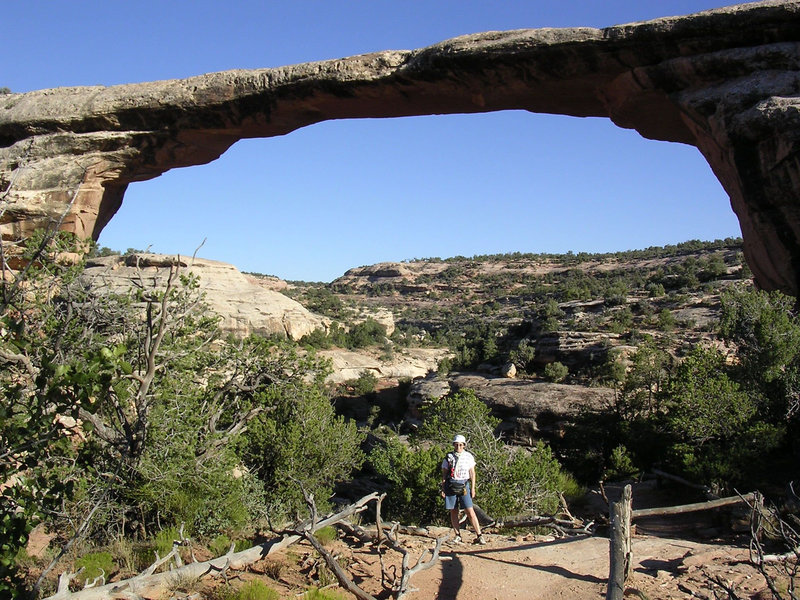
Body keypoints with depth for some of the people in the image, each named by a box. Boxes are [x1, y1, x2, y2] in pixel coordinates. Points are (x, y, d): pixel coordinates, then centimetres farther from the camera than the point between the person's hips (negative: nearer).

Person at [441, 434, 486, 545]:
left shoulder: (468, 456, 6)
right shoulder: (448, 457, 6)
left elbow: (472, 473, 10)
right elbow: (444, 474, 10)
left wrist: (473, 488, 4)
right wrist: (443, 489, 4)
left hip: (464, 486, -1)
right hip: (451, 486, 1)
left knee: (470, 511, -7)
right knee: (453, 512, 3)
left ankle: (479, 536, -5)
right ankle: (457, 536, 12)